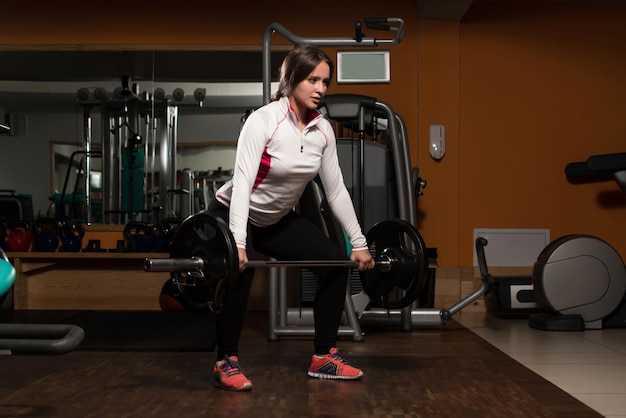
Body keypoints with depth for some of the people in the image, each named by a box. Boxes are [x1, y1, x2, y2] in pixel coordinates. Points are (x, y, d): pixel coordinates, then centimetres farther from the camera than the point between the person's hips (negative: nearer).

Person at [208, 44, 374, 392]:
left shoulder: (323, 130, -8)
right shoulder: (263, 120, -26)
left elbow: (336, 189, -3)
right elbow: (242, 181, -36)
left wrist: (359, 243, -4)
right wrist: (237, 243, -47)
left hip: (279, 220, 7)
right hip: (232, 215, -7)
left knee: (335, 263, -3)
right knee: (240, 270, -34)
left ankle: (324, 357, 7)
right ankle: (227, 362, -18)